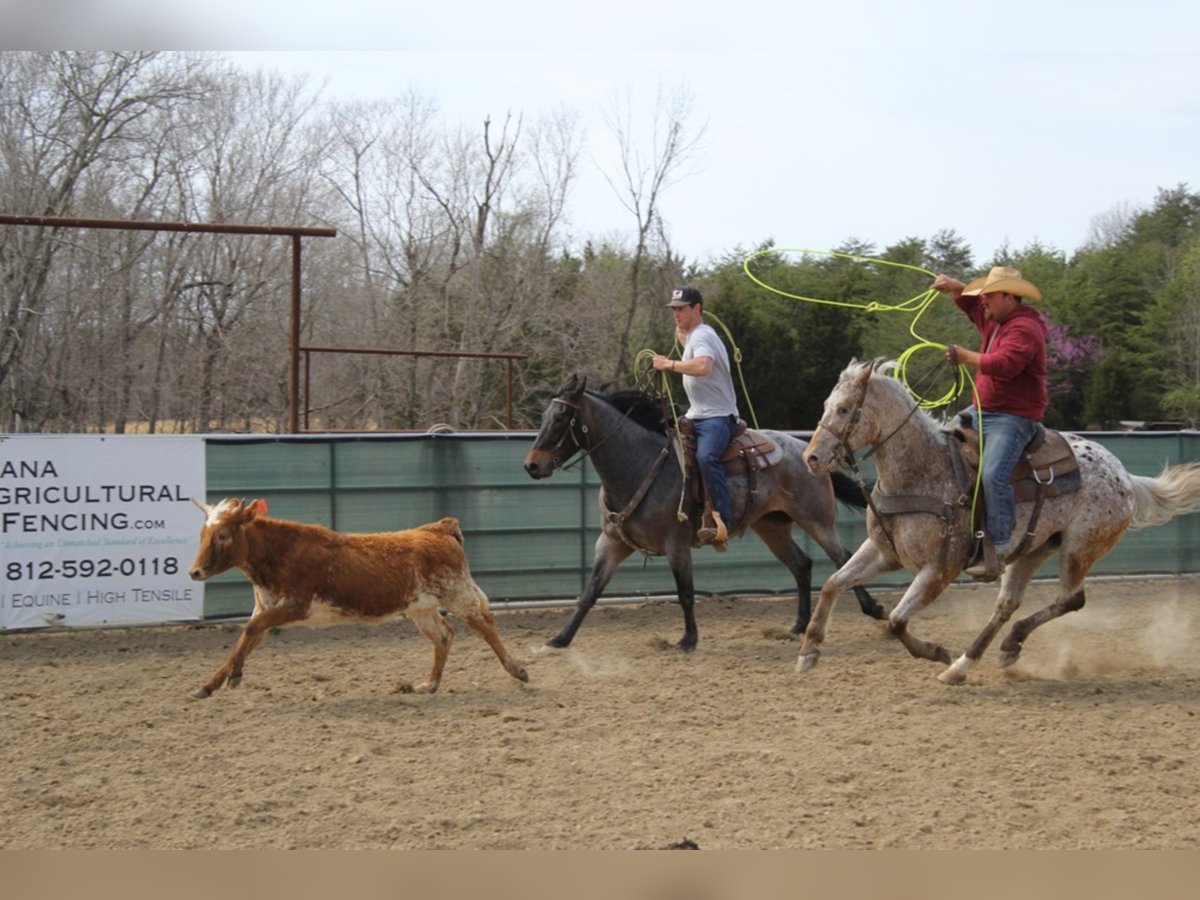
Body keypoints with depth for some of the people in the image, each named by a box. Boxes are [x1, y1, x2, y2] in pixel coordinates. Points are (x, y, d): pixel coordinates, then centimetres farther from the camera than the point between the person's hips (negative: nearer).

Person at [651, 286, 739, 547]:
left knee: (706, 456, -37)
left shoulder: (701, 336, -13)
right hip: (698, 416, 12)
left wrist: (670, 364, -26)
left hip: (717, 416, -12)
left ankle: (722, 522, -44)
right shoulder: (691, 334, 19)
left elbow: (703, 366, -35)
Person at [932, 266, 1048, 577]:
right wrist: (953, 287, 7)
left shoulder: (1024, 329, -18)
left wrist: (964, 356, -23)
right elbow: (968, 302, 29)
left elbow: (1004, 365, -32)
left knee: (993, 474, -26)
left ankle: (999, 548, -25)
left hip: (1014, 417, -11)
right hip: (982, 410, 11)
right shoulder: (992, 319, 13)